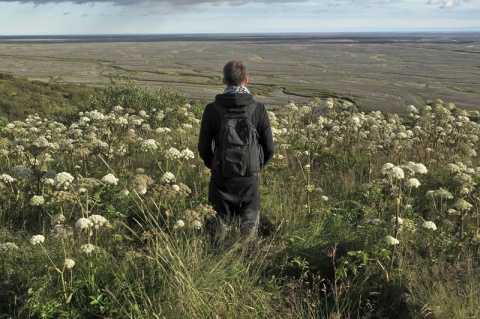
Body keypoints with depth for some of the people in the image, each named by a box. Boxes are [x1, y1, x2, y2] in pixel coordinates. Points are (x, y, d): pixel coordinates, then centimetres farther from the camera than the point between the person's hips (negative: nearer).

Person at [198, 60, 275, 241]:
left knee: (220, 219, 19)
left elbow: (203, 148, -3)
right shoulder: (258, 109, -9)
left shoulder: (212, 109, -9)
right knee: (250, 225, 17)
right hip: (249, 178, 0)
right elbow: (269, 149, -4)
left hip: (221, 177, 0)